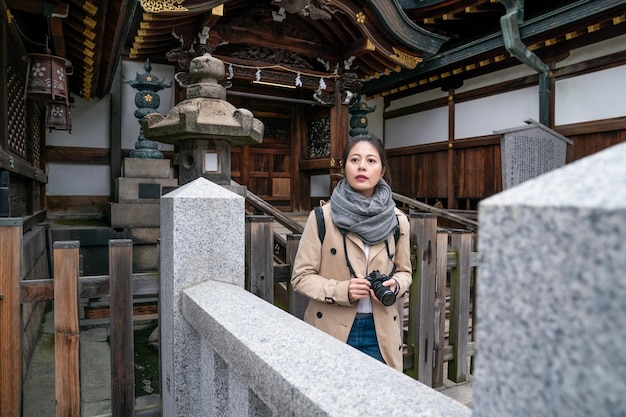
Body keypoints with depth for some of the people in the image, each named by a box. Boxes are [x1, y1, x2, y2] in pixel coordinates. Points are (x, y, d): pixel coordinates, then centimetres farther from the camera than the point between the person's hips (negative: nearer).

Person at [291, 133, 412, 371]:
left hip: (380, 331, 3)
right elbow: (301, 276, -6)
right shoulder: (322, 217, -9)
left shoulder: (397, 220, -1)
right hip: (332, 330, -2)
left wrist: (395, 286, -10)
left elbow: (404, 271, 12)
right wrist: (342, 290, -21)